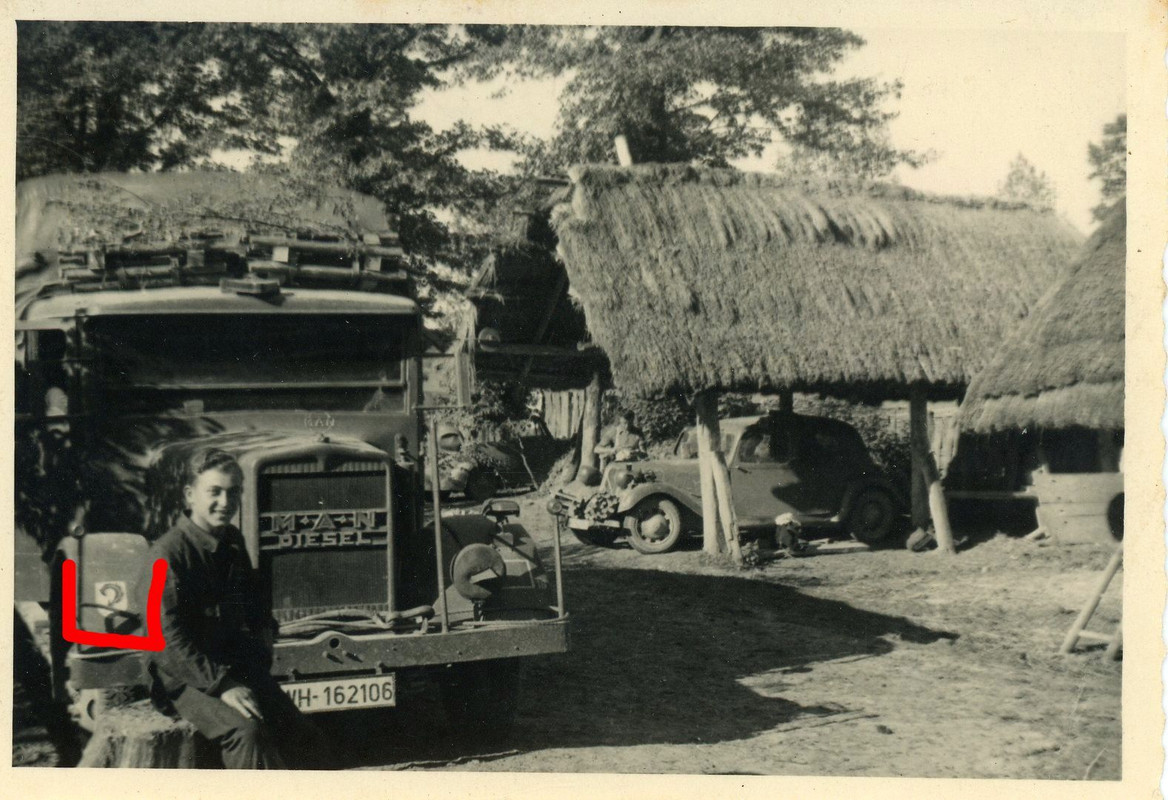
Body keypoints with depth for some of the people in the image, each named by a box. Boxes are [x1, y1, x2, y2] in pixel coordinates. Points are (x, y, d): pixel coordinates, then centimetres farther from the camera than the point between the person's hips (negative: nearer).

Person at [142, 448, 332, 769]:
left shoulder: (232, 542, 10)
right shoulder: (168, 553, -13)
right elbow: (171, 637, -19)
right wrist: (222, 685, -25)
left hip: (236, 667, 7)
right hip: (186, 677, -7)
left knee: (310, 747, -10)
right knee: (247, 732, -32)